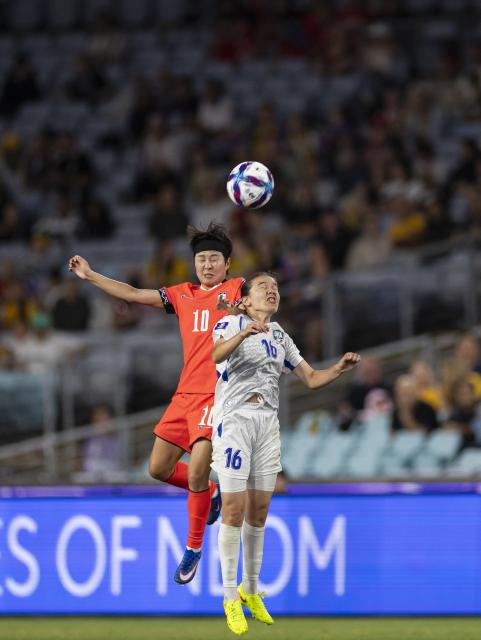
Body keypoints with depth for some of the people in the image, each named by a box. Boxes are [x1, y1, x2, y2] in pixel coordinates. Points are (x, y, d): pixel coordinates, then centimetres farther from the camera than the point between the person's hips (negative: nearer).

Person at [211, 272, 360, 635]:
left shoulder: (280, 337, 16)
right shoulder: (231, 325, -3)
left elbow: (311, 379, 18)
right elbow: (210, 357, -24)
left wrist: (340, 369, -1)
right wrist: (242, 335, -42)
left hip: (268, 423, 6)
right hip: (234, 420, -6)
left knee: (259, 512, 9)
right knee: (235, 510, -8)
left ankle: (250, 590, 21)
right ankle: (231, 598, -1)